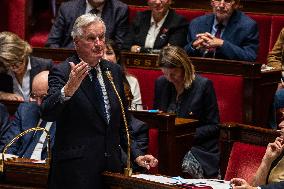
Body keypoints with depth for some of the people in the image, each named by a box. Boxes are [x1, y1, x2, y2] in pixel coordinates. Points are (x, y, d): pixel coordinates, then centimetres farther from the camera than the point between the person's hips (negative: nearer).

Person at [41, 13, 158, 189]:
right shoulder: (62, 72, -7)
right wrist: (68, 90, -40)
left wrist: (137, 154, 8)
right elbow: (47, 113, -24)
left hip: (111, 166, 5)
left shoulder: (114, 71, 10)